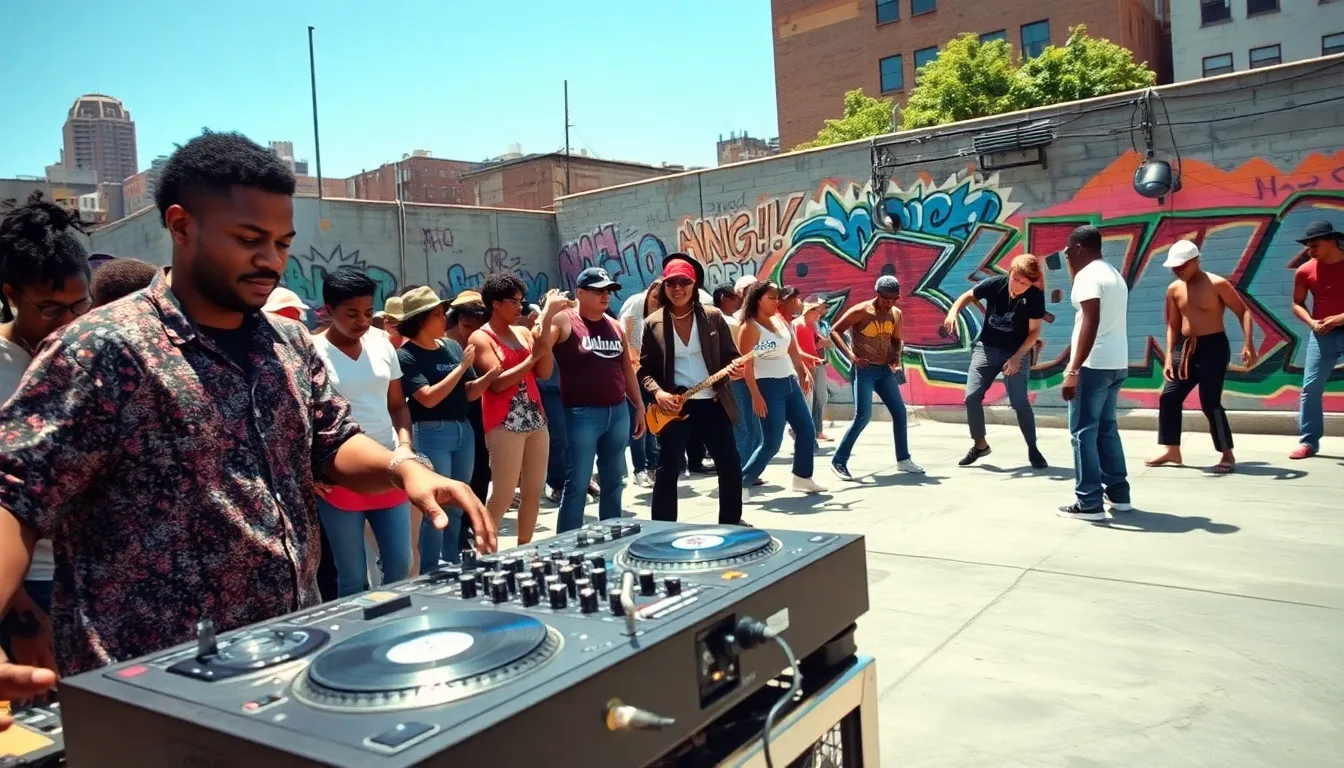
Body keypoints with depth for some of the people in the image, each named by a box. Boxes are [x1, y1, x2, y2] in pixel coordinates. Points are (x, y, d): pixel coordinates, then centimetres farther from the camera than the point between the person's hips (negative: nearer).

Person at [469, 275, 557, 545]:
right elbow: (498, 383, -14)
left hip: (535, 419, 7)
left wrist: (543, 339, -4)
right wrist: (533, 356, -14)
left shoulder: (523, 332, 13)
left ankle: (524, 549, 22)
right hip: (505, 424, -7)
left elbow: (545, 373, 7)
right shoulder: (481, 338, -5)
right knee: (502, 497, -6)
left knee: (534, 491, 10)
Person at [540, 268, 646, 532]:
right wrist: (549, 312, -26)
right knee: (578, 483, -4)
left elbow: (626, 368, 19)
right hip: (582, 414, -6)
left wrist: (639, 406, 17)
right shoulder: (563, 320, -5)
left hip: (618, 412, 6)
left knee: (613, 481, 13)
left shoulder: (614, 326, 14)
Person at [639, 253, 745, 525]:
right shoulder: (653, 324, 0)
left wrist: (734, 368, -16)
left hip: (712, 402, 2)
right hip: (673, 406, -2)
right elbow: (645, 369, 2)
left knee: (731, 467, 5)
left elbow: (730, 355, 7)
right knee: (668, 471, 1)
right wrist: (657, 392, -16)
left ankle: (731, 525, 23)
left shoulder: (713, 317, 3)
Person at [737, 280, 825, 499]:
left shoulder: (781, 320, 8)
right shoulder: (750, 328, -14)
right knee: (772, 443, -9)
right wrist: (756, 396, -21)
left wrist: (804, 372, 10)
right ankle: (742, 483, 2)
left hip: (790, 383, 8)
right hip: (768, 387, -8)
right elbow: (747, 365, -17)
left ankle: (802, 477, 27)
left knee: (807, 430, 12)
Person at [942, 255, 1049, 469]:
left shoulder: (1036, 297, -17)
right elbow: (968, 296, 2)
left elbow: (1034, 331, -9)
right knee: (972, 396, -7)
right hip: (986, 348, 2)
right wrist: (953, 311, -17)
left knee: (1019, 401, -14)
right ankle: (980, 445, 13)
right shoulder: (995, 283, -15)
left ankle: (1033, 449, 7)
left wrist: (1017, 357, -19)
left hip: (1017, 352, -2)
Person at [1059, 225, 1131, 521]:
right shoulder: (1114, 274, 18)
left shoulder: (1087, 275, -11)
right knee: (1107, 428, 18)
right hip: (1116, 363, 9)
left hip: (1094, 364, -9)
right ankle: (1118, 493, 22)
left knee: (1084, 432, -5)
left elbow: (1090, 323, -22)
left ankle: (1089, 503, -4)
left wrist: (1073, 369, -24)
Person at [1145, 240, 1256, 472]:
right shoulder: (1174, 289, 5)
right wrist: (1169, 357, 7)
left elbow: (1244, 312, -8)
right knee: (1168, 397, 4)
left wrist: (1248, 344, -19)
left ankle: (1228, 456, 4)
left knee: (1210, 403, -9)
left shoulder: (1217, 284, -11)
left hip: (1213, 347, -6)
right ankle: (1171, 450, 15)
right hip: (1185, 348, 6)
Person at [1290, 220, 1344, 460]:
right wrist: (1311, 322, -8)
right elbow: (1297, 303, 10)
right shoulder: (1305, 271, -1)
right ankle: (1308, 441, 6)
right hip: (1322, 334, 2)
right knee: (1310, 388, -1)